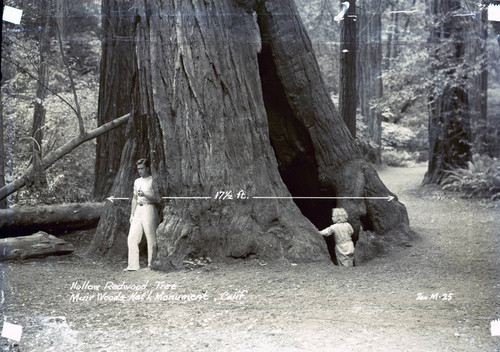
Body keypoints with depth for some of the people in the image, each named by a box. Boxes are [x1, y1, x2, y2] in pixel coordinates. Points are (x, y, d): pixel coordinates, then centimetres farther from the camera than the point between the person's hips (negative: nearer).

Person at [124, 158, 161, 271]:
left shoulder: (153, 181, -2)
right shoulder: (137, 181, 18)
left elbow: (158, 199, -9)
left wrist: (145, 195, -19)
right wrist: (132, 214, 18)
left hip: (149, 209, -7)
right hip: (138, 210, 7)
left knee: (151, 239, -4)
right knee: (132, 237, 0)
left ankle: (151, 264, 2)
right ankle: (133, 265, 3)